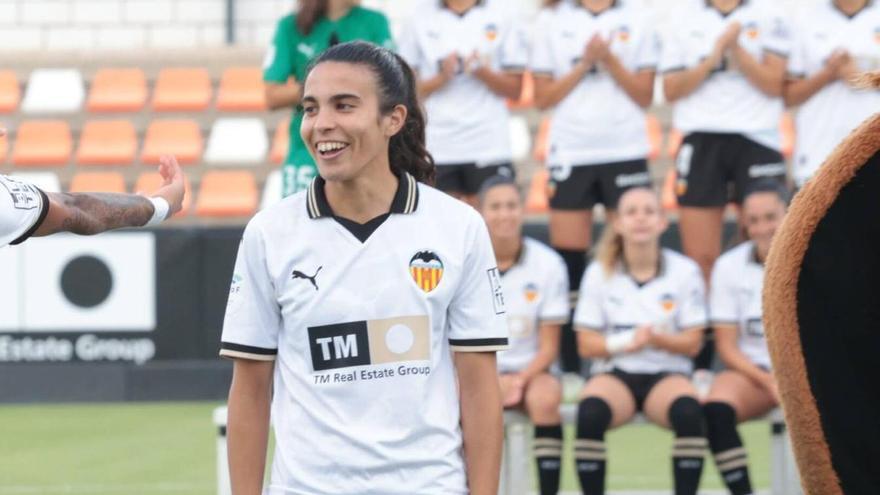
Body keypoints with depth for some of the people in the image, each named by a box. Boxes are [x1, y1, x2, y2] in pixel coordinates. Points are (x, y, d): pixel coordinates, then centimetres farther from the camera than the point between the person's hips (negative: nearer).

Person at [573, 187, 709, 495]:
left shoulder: (684, 271, 2)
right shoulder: (599, 272, 3)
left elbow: (692, 343, 1)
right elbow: (586, 344, 2)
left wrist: (657, 338, -21)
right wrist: (626, 342, -19)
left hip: (666, 374, 0)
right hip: (614, 372, 0)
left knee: (689, 412, -35)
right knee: (590, 412, -34)